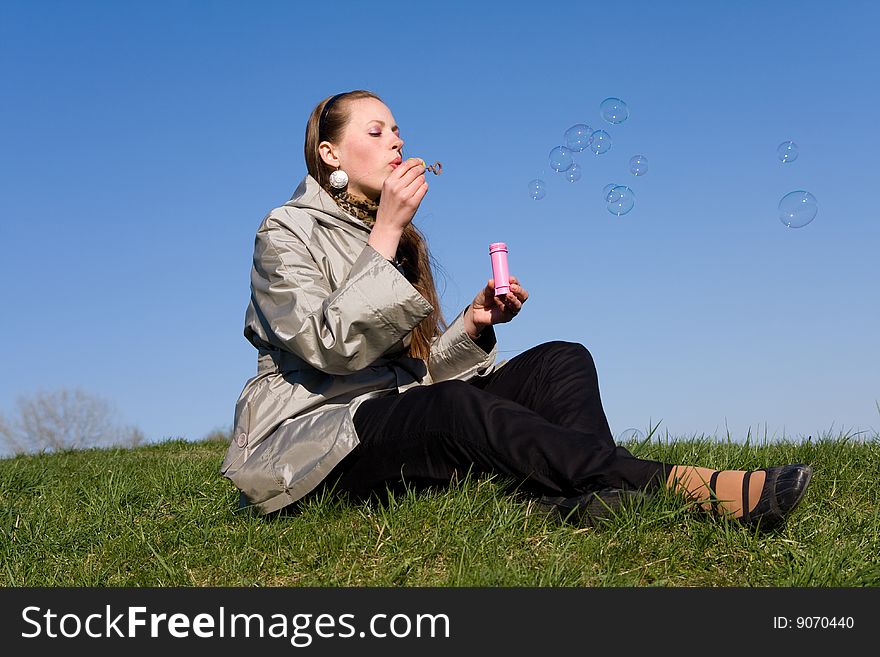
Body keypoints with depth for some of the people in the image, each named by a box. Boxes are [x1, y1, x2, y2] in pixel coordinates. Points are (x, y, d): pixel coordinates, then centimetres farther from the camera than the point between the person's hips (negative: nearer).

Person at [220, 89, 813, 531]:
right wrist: (385, 235, -17)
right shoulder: (287, 233, 0)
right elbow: (330, 348, -18)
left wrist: (473, 325, -5)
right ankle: (685, 486, -43)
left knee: (559, 360, -11)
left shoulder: (401, 241, 19)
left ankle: (588, 496, -41)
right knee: (454, 406, -36)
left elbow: (420, 368, 13)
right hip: (311, 441, -6)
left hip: (397, 420, 7)